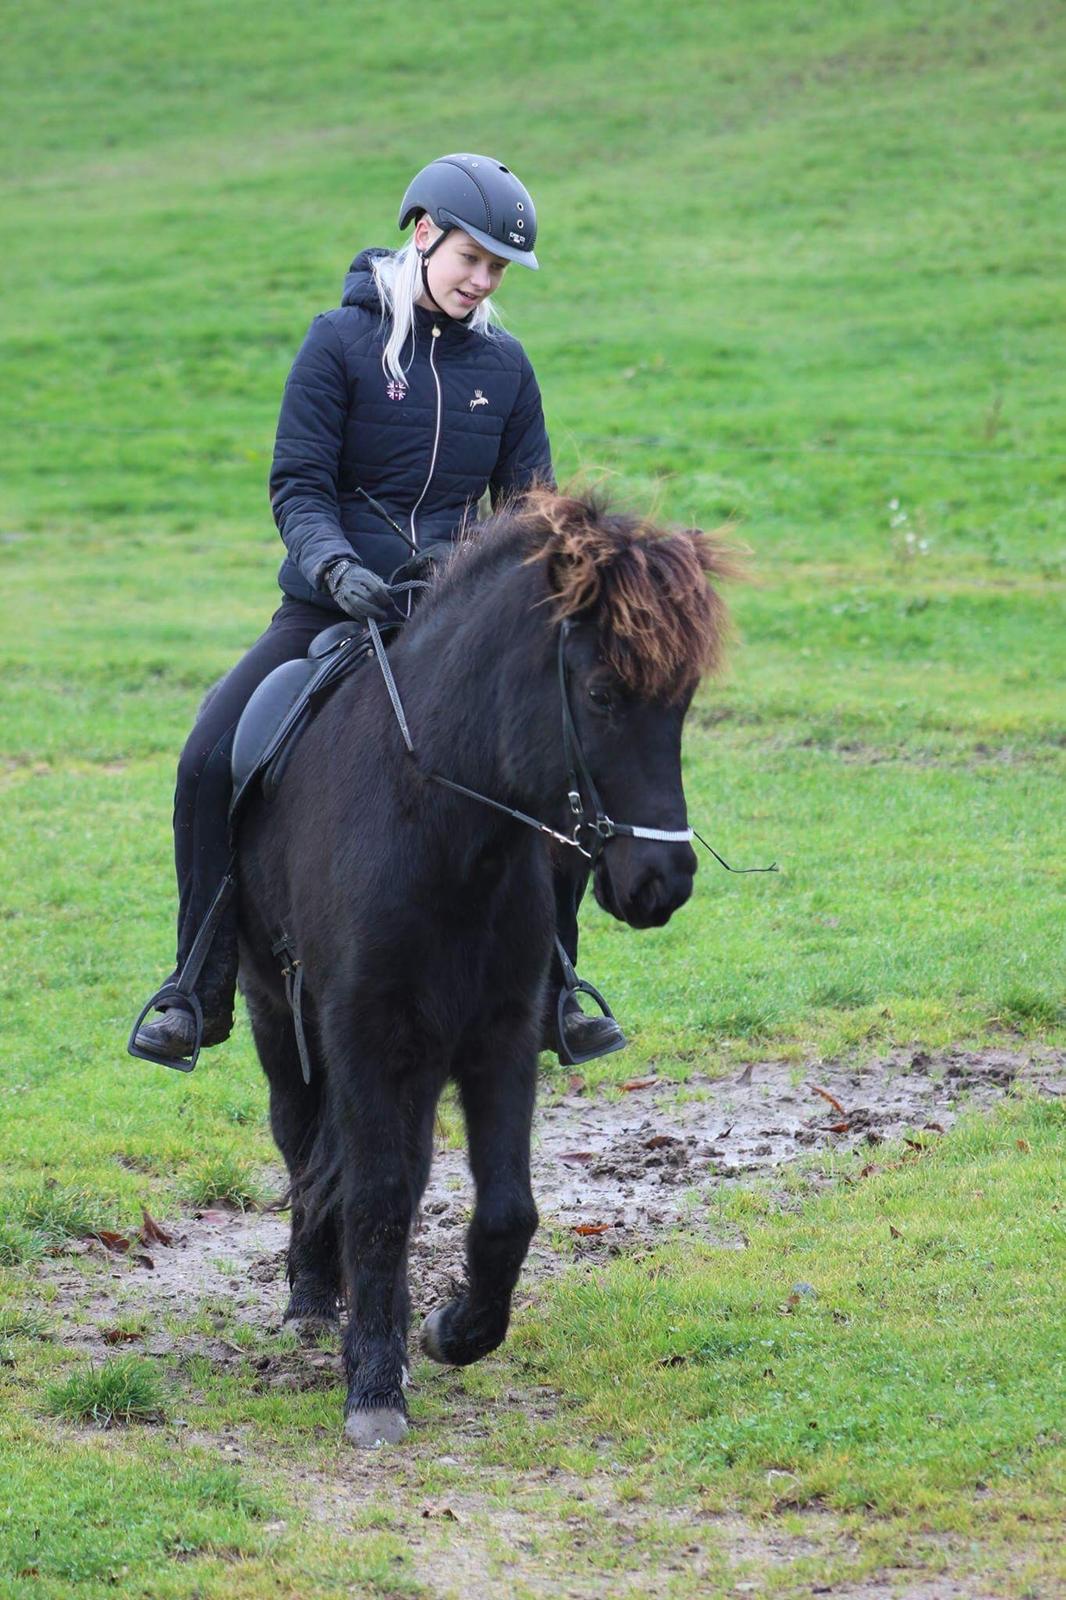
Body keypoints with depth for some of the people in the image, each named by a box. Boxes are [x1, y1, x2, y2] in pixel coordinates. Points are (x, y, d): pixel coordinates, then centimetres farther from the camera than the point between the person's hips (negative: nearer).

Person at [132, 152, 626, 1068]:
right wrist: (334, 565, -26)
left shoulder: (504, 365, 6)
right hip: (332, 608, -3)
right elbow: (298, 485, -7)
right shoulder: (342, 342, -5)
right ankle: (202, 994, -5)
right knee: (211, 763, -19)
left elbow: (529, 502, 10)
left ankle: (548, 995, 6)